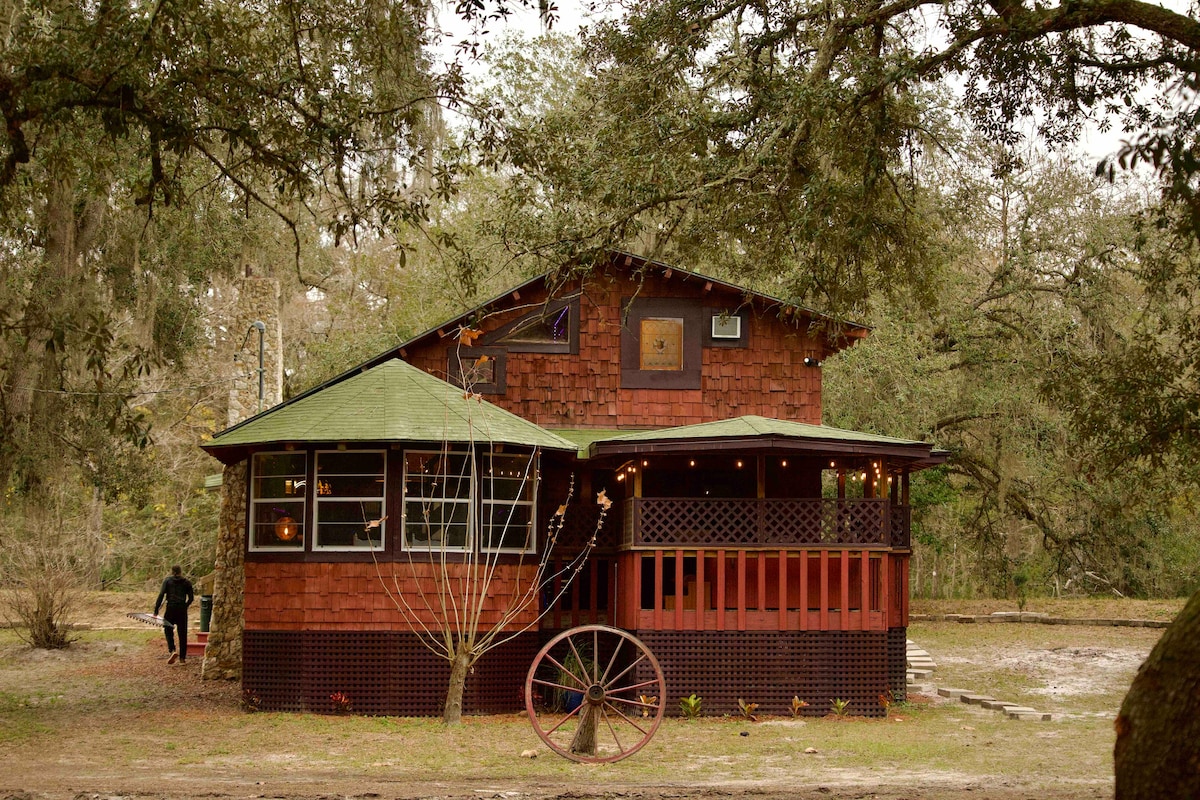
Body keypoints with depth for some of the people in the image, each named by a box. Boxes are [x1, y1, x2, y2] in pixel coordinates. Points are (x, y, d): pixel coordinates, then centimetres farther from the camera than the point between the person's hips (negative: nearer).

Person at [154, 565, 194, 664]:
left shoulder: (167, 581, 3)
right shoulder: (187, 582, 8)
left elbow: (161, 595, -6)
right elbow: (191, 598, 7)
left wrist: (156, 611, -7)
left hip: (171, 608, -2)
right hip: (182, 610, 2)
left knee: (168, 630, 10)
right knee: (182, 633, 8)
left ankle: (172, 651, -13)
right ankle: (182, 657, 11)